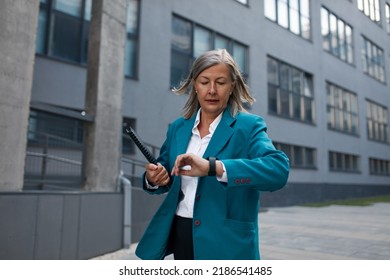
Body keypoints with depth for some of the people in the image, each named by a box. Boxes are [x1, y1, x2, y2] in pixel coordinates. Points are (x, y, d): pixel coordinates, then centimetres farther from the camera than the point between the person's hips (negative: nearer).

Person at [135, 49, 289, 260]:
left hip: (225, 242, -4)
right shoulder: (177, 127, 5)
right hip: (179, 234, 5)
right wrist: (153, 178, -11)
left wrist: (213, 167, -36)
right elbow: (165, 180, 13)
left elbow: (279, 168, -26)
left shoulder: (248, 126, -9)